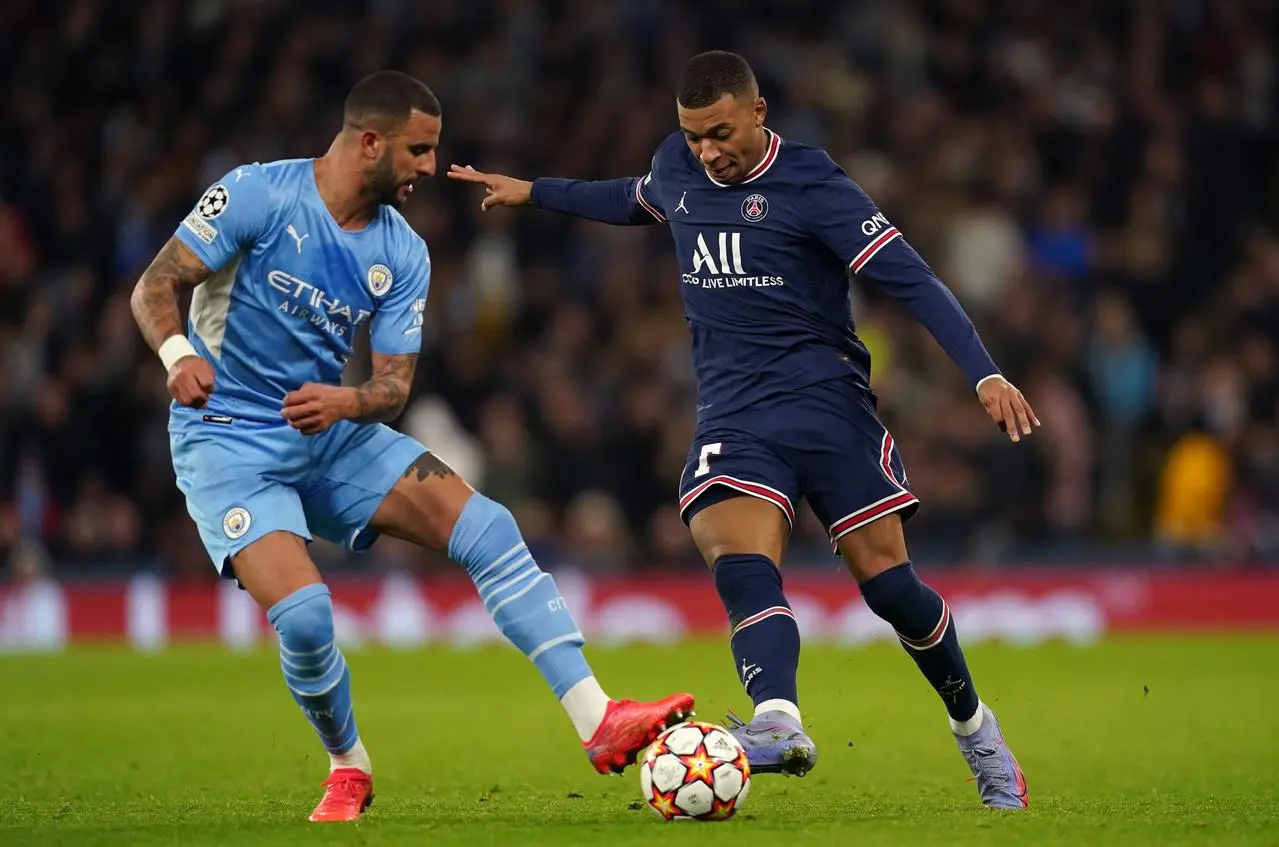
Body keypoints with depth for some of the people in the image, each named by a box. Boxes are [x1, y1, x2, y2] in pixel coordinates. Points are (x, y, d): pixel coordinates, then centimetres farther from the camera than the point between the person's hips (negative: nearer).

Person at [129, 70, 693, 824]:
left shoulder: (404, 255, 1)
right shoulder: (257, 196, -14)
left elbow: (394, 386, -2)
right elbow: (155, 286, -12)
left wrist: (344, 402, -26)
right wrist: (179, 353, -33)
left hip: (333, 435, 5)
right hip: (228, 444, -5)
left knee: (488, 529, -12)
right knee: (304, 614, -26)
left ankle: (599, 721, -12)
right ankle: (348, 773, 4)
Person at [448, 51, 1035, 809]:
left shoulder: (812, 186, -9)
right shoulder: (677, 167, 9)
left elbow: (911, 280, -13)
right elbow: (636, 200, 35)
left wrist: (985, 375, -23)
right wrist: (532, 193, 40)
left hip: (826, 400, -4)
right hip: (734, 418, 4)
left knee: (887, 582, -6)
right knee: (742, 570, -23)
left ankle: (975, 728, 17)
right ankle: (780, 726, -44)